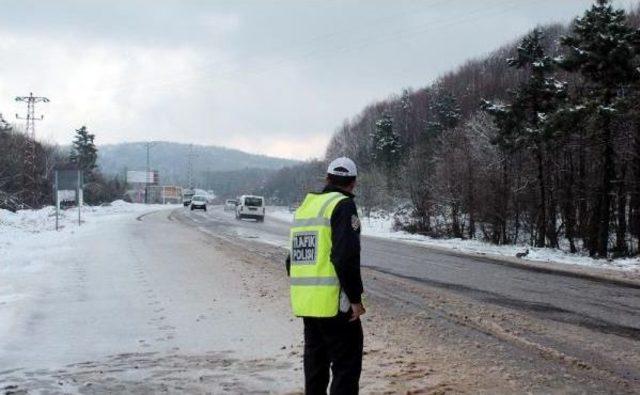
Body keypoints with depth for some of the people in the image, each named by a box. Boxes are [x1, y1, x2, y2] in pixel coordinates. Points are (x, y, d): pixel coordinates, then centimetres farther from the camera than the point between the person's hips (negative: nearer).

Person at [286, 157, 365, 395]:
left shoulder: (306, 205, 15)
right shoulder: (343, 205, -9)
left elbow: (293, 257, 18)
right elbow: (346, 257, -19)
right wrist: (355, 297, -13)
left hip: (304, 301, 8)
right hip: (334, 303, -8)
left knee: (315, 362, 17)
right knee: (346, 365, -4)